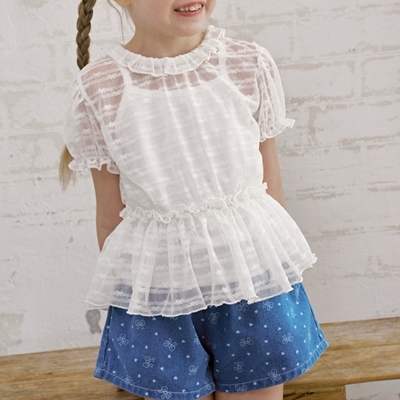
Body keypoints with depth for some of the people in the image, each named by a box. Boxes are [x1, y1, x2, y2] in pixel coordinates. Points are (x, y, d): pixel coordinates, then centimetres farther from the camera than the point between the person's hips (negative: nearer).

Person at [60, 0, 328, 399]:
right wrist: (123, 301, 9)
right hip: (157, 285, -1)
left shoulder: (251, 65, -4)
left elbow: (271, 185, 4)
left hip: (254, 275, 2)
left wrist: (280, 275, 11)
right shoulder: (96, 91, -7)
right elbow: (110, 214, 0)